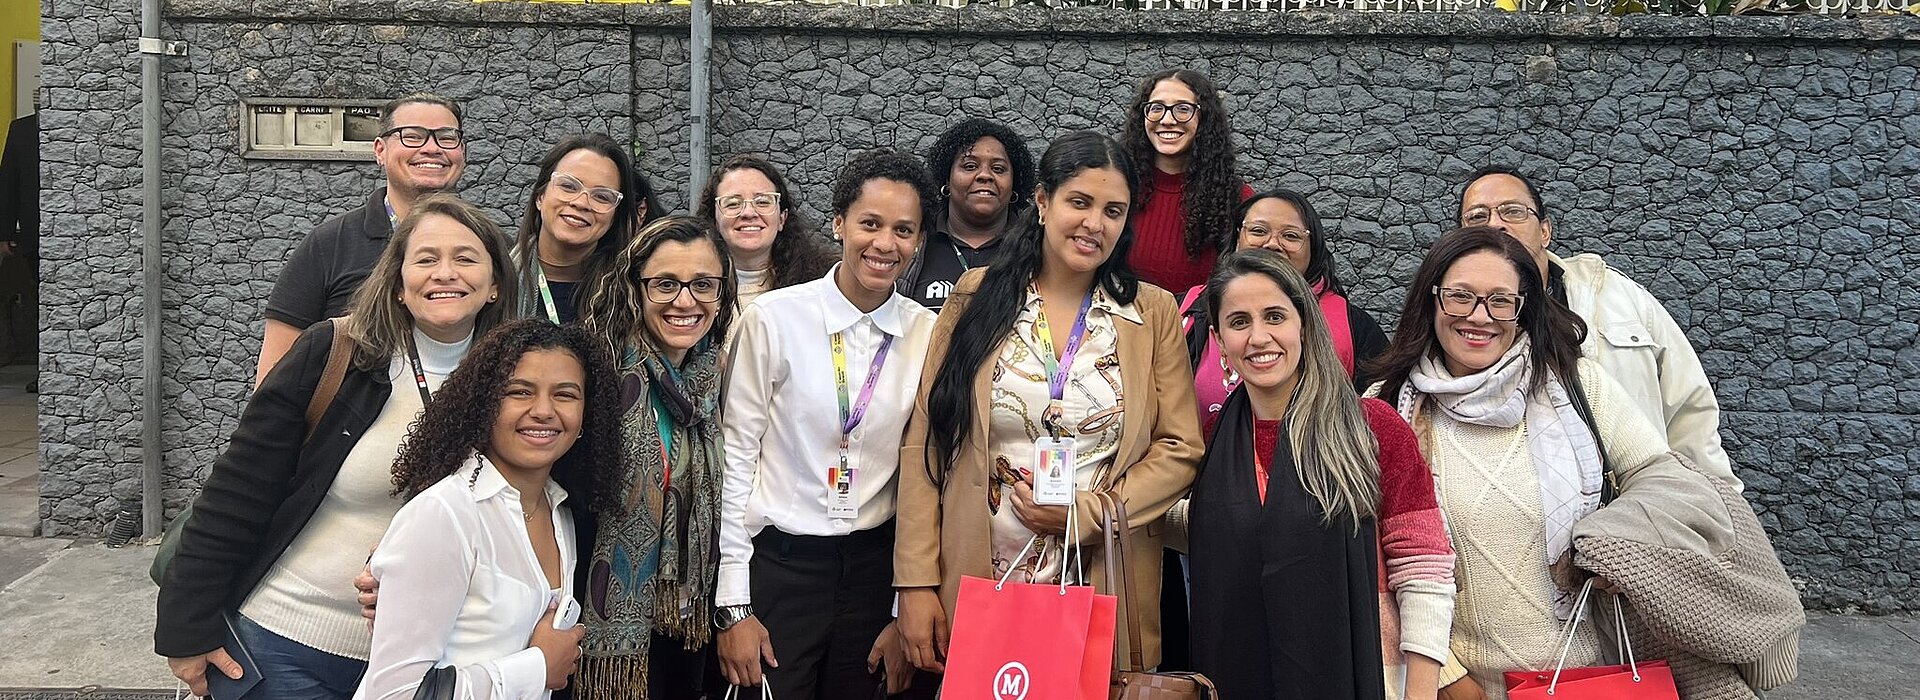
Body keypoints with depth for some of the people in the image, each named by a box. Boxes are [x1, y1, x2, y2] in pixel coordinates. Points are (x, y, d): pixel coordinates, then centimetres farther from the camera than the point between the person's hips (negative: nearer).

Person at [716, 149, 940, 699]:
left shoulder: (929, 335, 0)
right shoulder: (774, 318, -7)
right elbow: (734, 457, -5)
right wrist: (733, 606, -6)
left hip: (875, 566, 2)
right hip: (777, 565, -2)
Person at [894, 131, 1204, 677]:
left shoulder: (1153, 313, 4)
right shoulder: (978, 297, 2)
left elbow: (1180, 448, 1)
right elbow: (926, 441, -1)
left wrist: (1089, 513, -13)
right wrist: (916, 582, -6)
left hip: (1106, 590, 0)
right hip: (975, 585, 0)